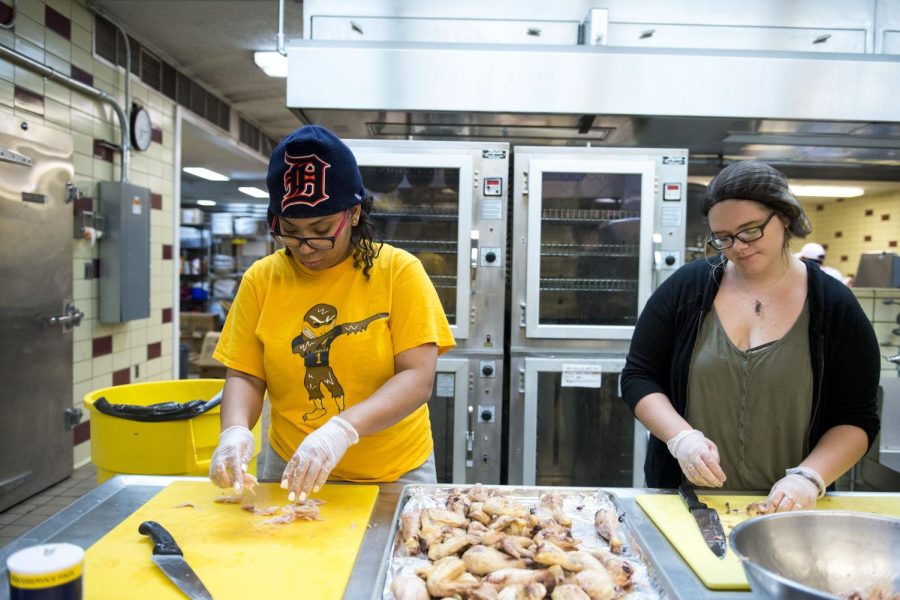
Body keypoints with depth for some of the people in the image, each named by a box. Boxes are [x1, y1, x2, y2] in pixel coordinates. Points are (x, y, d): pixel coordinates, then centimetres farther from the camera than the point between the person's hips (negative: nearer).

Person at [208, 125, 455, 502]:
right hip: (291, 470, 2)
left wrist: (344, 428, -32)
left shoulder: (400, 271, -12)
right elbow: (244, 376, -1)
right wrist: (235, 429, -22)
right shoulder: (261, 279, -4)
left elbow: (418, 380, -19)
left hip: (394, 471, -1)